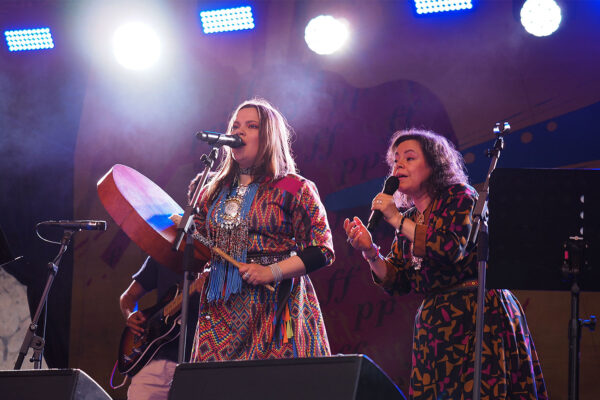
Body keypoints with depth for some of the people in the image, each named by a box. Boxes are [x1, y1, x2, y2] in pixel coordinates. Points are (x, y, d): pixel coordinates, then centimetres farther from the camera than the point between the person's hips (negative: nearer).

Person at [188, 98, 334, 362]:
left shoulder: (295, 189, 1)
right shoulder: (214, 192, 16)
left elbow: (322, 251, -4)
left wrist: (271, 272, -14)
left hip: (273, 308, -4)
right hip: (222, 309, 4)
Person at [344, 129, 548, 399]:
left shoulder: (459, 197, -2)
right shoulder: (407, 219, 15)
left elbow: (452, 247, -20)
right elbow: (397, 284, 12)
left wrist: (397, 220, -13)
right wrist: (370, 253, -5)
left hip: (478, 316, -6)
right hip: (435, 325, 6)